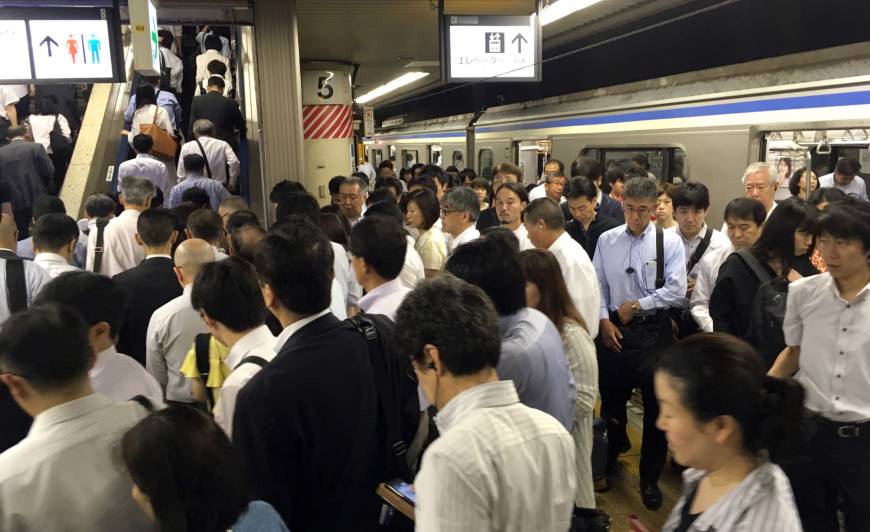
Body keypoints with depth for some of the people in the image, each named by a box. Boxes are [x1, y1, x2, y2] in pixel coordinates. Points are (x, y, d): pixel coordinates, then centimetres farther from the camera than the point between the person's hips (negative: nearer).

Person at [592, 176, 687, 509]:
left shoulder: (669, 242, -5)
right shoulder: (607, 240, 1)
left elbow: (676, 290, -10)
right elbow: (597, 285, 4)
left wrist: (636, 306, -10)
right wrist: (604, 319, -6)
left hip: (653, 331, -2)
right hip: (614, 329, 2)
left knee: (656, 405, 6)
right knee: (611, 398, 16)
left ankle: (650, 478, 25)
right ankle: (611, 457, 43)